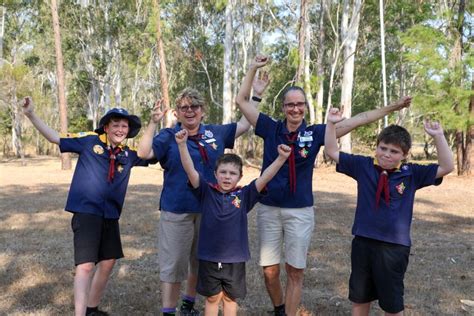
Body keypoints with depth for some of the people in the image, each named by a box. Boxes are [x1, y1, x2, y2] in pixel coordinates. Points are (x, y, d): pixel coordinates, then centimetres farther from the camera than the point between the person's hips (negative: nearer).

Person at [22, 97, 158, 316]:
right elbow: (55, 138, -1)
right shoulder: (89, 141, -4)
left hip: (111, 215, 6)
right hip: (86, 212, -6)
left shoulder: (129, 154, 7)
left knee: (107, 262, 16)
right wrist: (31, 115, -10)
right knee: (85, 265, -12)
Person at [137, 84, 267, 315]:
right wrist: (153, 122, -24)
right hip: (177, 211, -4)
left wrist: (255, 95, 15)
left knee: (200, 262, 18)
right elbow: (143, 153, -17)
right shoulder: (168, 136, -4)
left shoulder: (215, 133, 7)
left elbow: (244, 124, 17)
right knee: (173, 264, 1)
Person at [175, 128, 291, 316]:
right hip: (209, 257, 0)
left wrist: (281, 158, -27)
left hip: (235, 259, 1)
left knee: (230, 298, 17)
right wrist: (182, 145, -26)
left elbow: (264, 178, -13)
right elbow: (190, 170, -14)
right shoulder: (206, 192, -5)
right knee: (212, 297, 15)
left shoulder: (244, 195, -4)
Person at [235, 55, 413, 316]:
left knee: (295, 271, 4)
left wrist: (391, 108, -2)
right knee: (270, 271, 7)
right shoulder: (271, 129, -1)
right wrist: (253, 69, -1)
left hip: (300, 211, 0)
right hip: (268, 209, 1)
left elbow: (356, 120, 0)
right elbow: (242, 101, 1)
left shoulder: (315, 133, -1)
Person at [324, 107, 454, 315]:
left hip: (394, 247, -2)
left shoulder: (412, 174, -5)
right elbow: (332, 152, 1)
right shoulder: (364, 166, -2)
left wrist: (438, 137, -22)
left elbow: (447, 167, -11)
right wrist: (331, 124, -11)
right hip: (362, 242, 2)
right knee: (359, 298, 19)